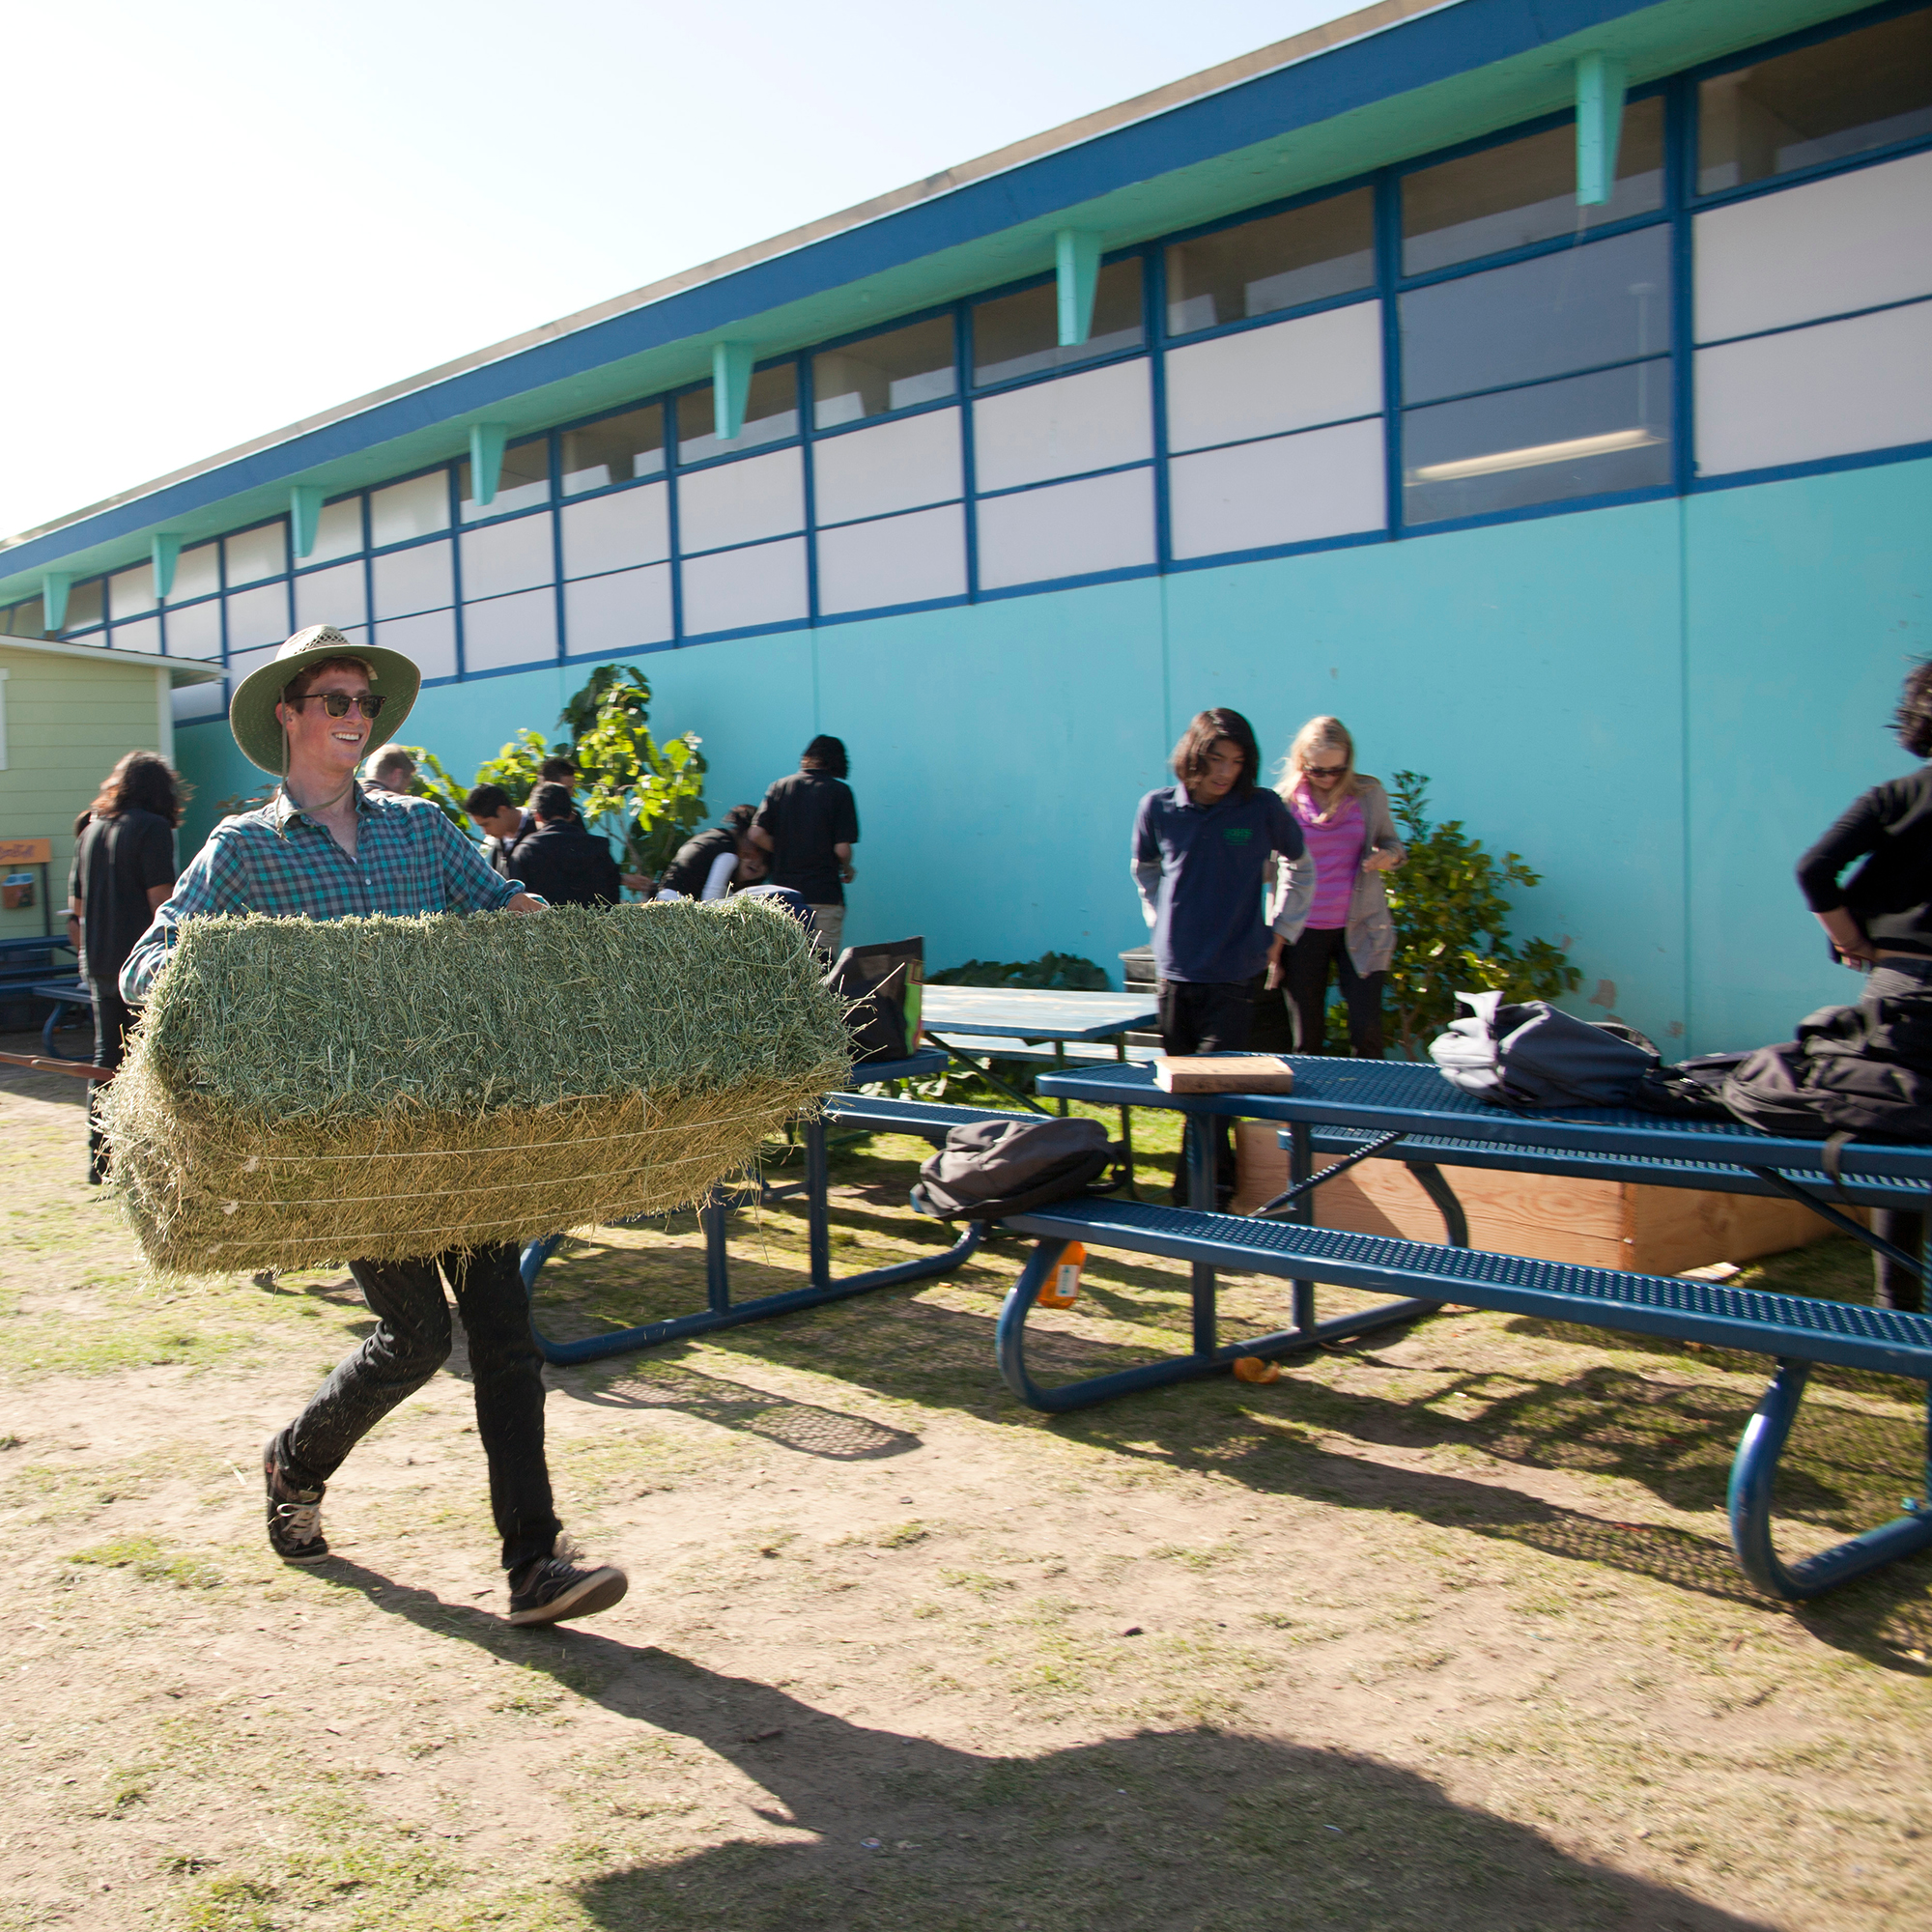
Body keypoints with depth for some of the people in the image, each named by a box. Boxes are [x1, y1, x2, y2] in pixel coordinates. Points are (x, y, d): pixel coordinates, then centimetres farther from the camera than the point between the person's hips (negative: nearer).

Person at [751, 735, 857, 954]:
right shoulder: (840, 791, -4)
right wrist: (847, 870, 11)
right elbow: (842, 849, -10)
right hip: (824, 894, -4)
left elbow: (756, 834, 0)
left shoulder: (780, 787, 7)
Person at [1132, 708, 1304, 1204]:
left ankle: (1193, 1195, -5)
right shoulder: (1158, 808, 1)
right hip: (1174, 972, 3)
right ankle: (1220, 1176, 26)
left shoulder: (1262, 808, -5)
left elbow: (1302, 864, 13)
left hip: (1234, 974, -3)